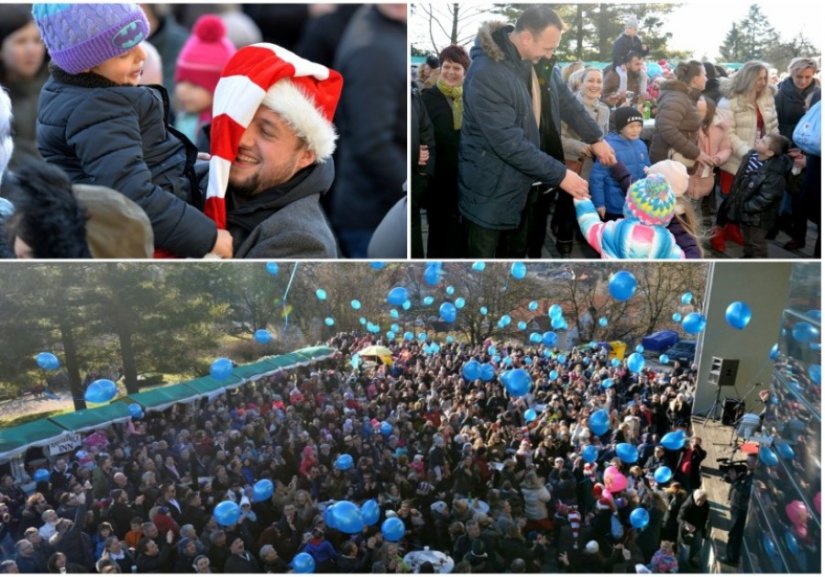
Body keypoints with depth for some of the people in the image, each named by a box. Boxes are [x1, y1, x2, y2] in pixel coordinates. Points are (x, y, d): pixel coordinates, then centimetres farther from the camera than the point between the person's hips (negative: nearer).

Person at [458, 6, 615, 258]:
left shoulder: (539, 60, -1)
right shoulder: (485, 74, -28)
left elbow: (567, 101, 15)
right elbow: (509, 143, -29)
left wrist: (595, 138, 10)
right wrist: (560, 175, -24)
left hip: (522, 185, 8)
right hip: (490, 190, -8)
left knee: (517, 251, 21)